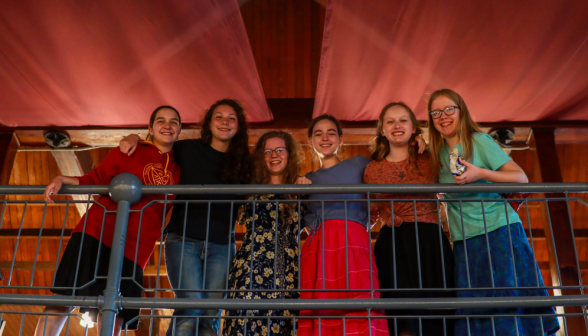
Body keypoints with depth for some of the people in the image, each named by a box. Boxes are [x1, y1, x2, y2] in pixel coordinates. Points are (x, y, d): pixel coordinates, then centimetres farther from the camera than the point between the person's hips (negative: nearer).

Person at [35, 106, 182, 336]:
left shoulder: (178, 170, 13)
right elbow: (95, 180, 5)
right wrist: (61, 180, -8)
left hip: (133, 251, 2)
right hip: (97, 234, -1)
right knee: (62, 301, -5)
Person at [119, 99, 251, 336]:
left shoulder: (242, 163, 9)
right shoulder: (189, 149, 6)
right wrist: (134, 138, 4)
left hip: (221, 245, 2)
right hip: (184, 239, -1)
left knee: (211, 315, -2)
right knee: (191, 307, -13)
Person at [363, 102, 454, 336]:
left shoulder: (429, 162, 10)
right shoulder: (372, 170, 11)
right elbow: (370, 216, 16)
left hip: (430, 244, 1)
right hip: (392, 247, 0)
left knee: (434, 316, -4)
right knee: (404, 317, -11)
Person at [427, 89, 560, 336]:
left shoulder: (479, 140, -2)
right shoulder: (438, 153, 12)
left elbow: (521, 178, -6)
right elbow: (443, 195, 22)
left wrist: (480, 173, -20)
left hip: (500, 231, -4)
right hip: (464, 241, 4)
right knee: (473, 313, 0)